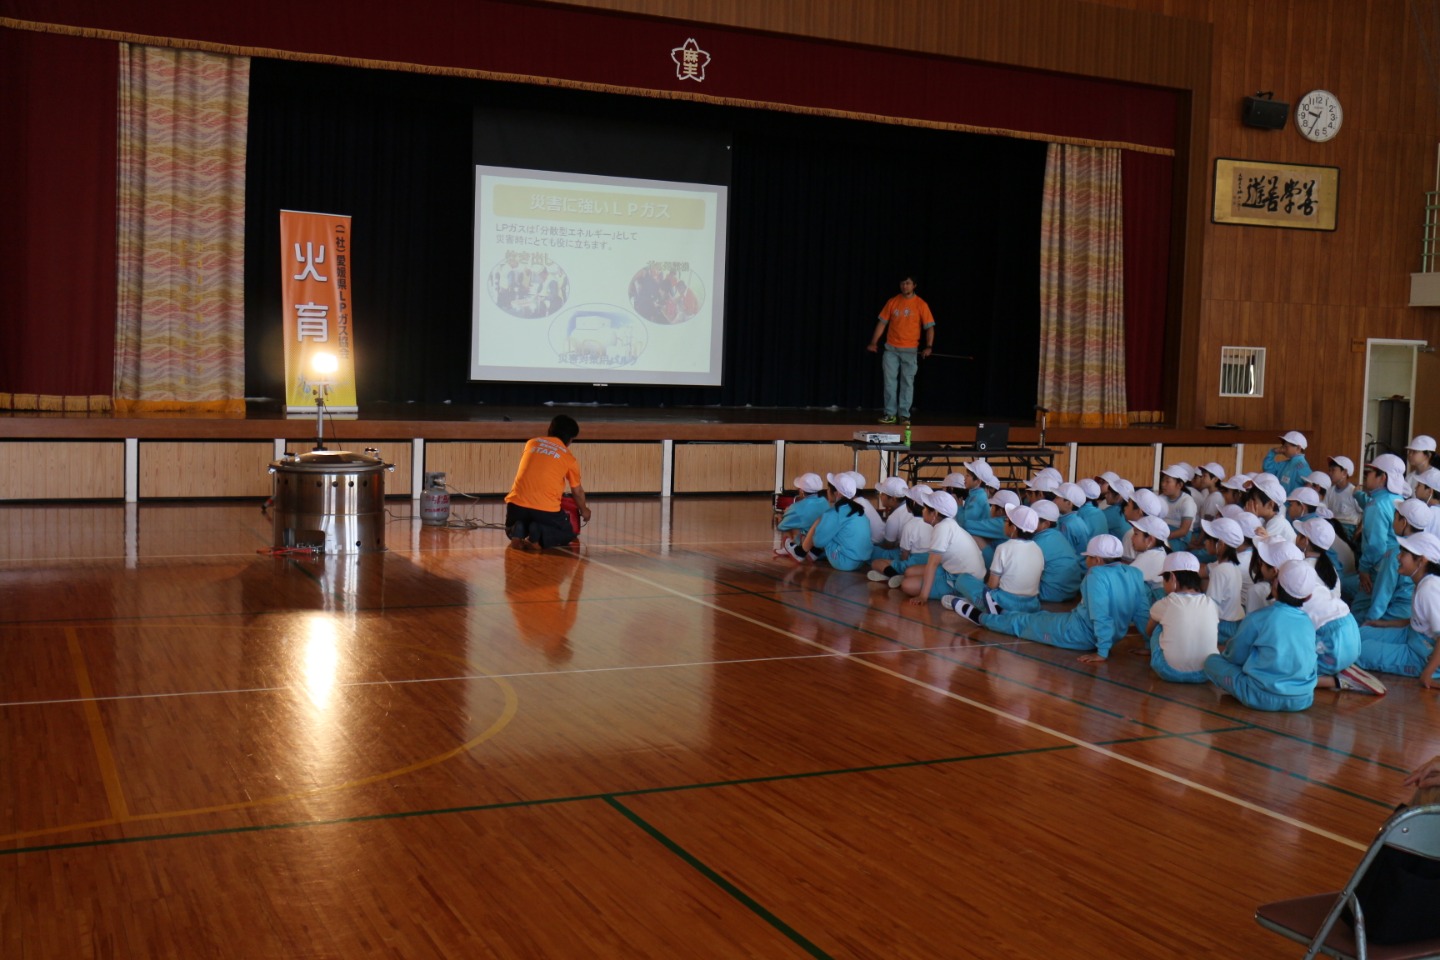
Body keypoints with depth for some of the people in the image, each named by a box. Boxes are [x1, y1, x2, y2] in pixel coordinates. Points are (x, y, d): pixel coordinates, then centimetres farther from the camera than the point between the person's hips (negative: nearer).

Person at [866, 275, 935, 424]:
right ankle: (890, 414, 7)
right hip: (891, 349, 2)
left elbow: (929, 327, -5)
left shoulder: (921, 305, -2)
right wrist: (874, 342, 0)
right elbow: (882, 323, 7)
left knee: (907, 383, 2)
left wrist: (929, 346, -17)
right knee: (890, 382, 1)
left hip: (910, 350, -2)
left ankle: (904, 415, 7)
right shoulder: (892, 302, 5)